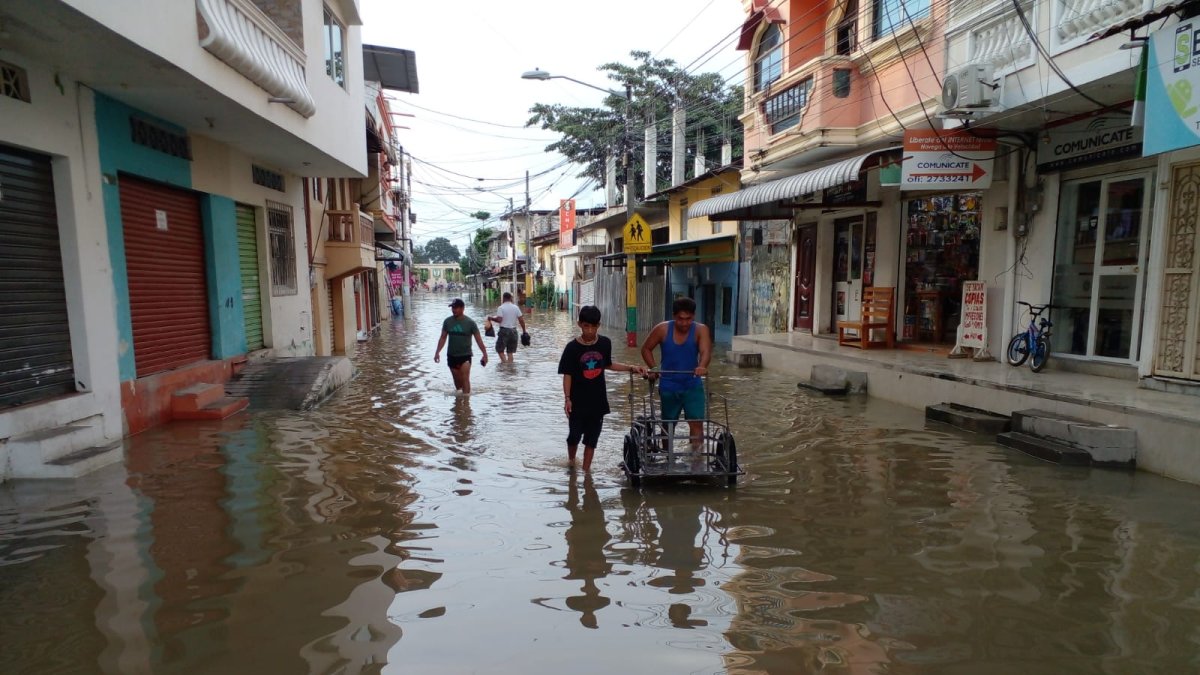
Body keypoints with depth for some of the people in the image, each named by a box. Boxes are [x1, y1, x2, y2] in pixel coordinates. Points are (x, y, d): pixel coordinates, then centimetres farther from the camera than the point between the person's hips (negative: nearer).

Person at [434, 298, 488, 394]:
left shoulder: (470, 323, -9)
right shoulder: (447, 321, 0)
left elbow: (478, 339, -6)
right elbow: (443, 338, 7)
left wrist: (485, 354, -9)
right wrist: (437, 352, 1)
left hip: (465, 355, -3)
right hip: (451, 356, 3)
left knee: (465, 378, -13)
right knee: (457, 380, 12)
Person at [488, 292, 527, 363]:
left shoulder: (501, 308, -7)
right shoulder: (516, 307, 4)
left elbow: (499, 320, -18)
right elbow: (521, 320, 1)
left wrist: (491, 318, -2)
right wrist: (524, 331, 9)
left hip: (504, 330, -4)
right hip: (513, 331, 4)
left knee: (500, 349, 7)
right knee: (510, 351, 10)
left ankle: (504, 361, -11)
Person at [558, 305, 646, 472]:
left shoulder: (605, 343, -3)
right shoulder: (572, 347, -12)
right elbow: (567, 375, -9)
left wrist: (631, 368, 6)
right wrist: (567, 398, -16)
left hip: (597, 400, 3)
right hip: (577, 401, -2)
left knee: (592, 437, 10)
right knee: (574, 435, 7)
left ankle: (586, 469, 23)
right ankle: (571, 460, 36)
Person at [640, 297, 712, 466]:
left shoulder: (700, 330, -12)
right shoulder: (662, 329, -9)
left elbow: (706, 351, -28)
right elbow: (646, 348, 4)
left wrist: (702, 366, -49)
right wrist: (653, 368, -8)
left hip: (693, 386, -1)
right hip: (668, 386, 1)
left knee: (696, 421, -13)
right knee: (668, 424, 15)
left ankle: (697, 457, -10)